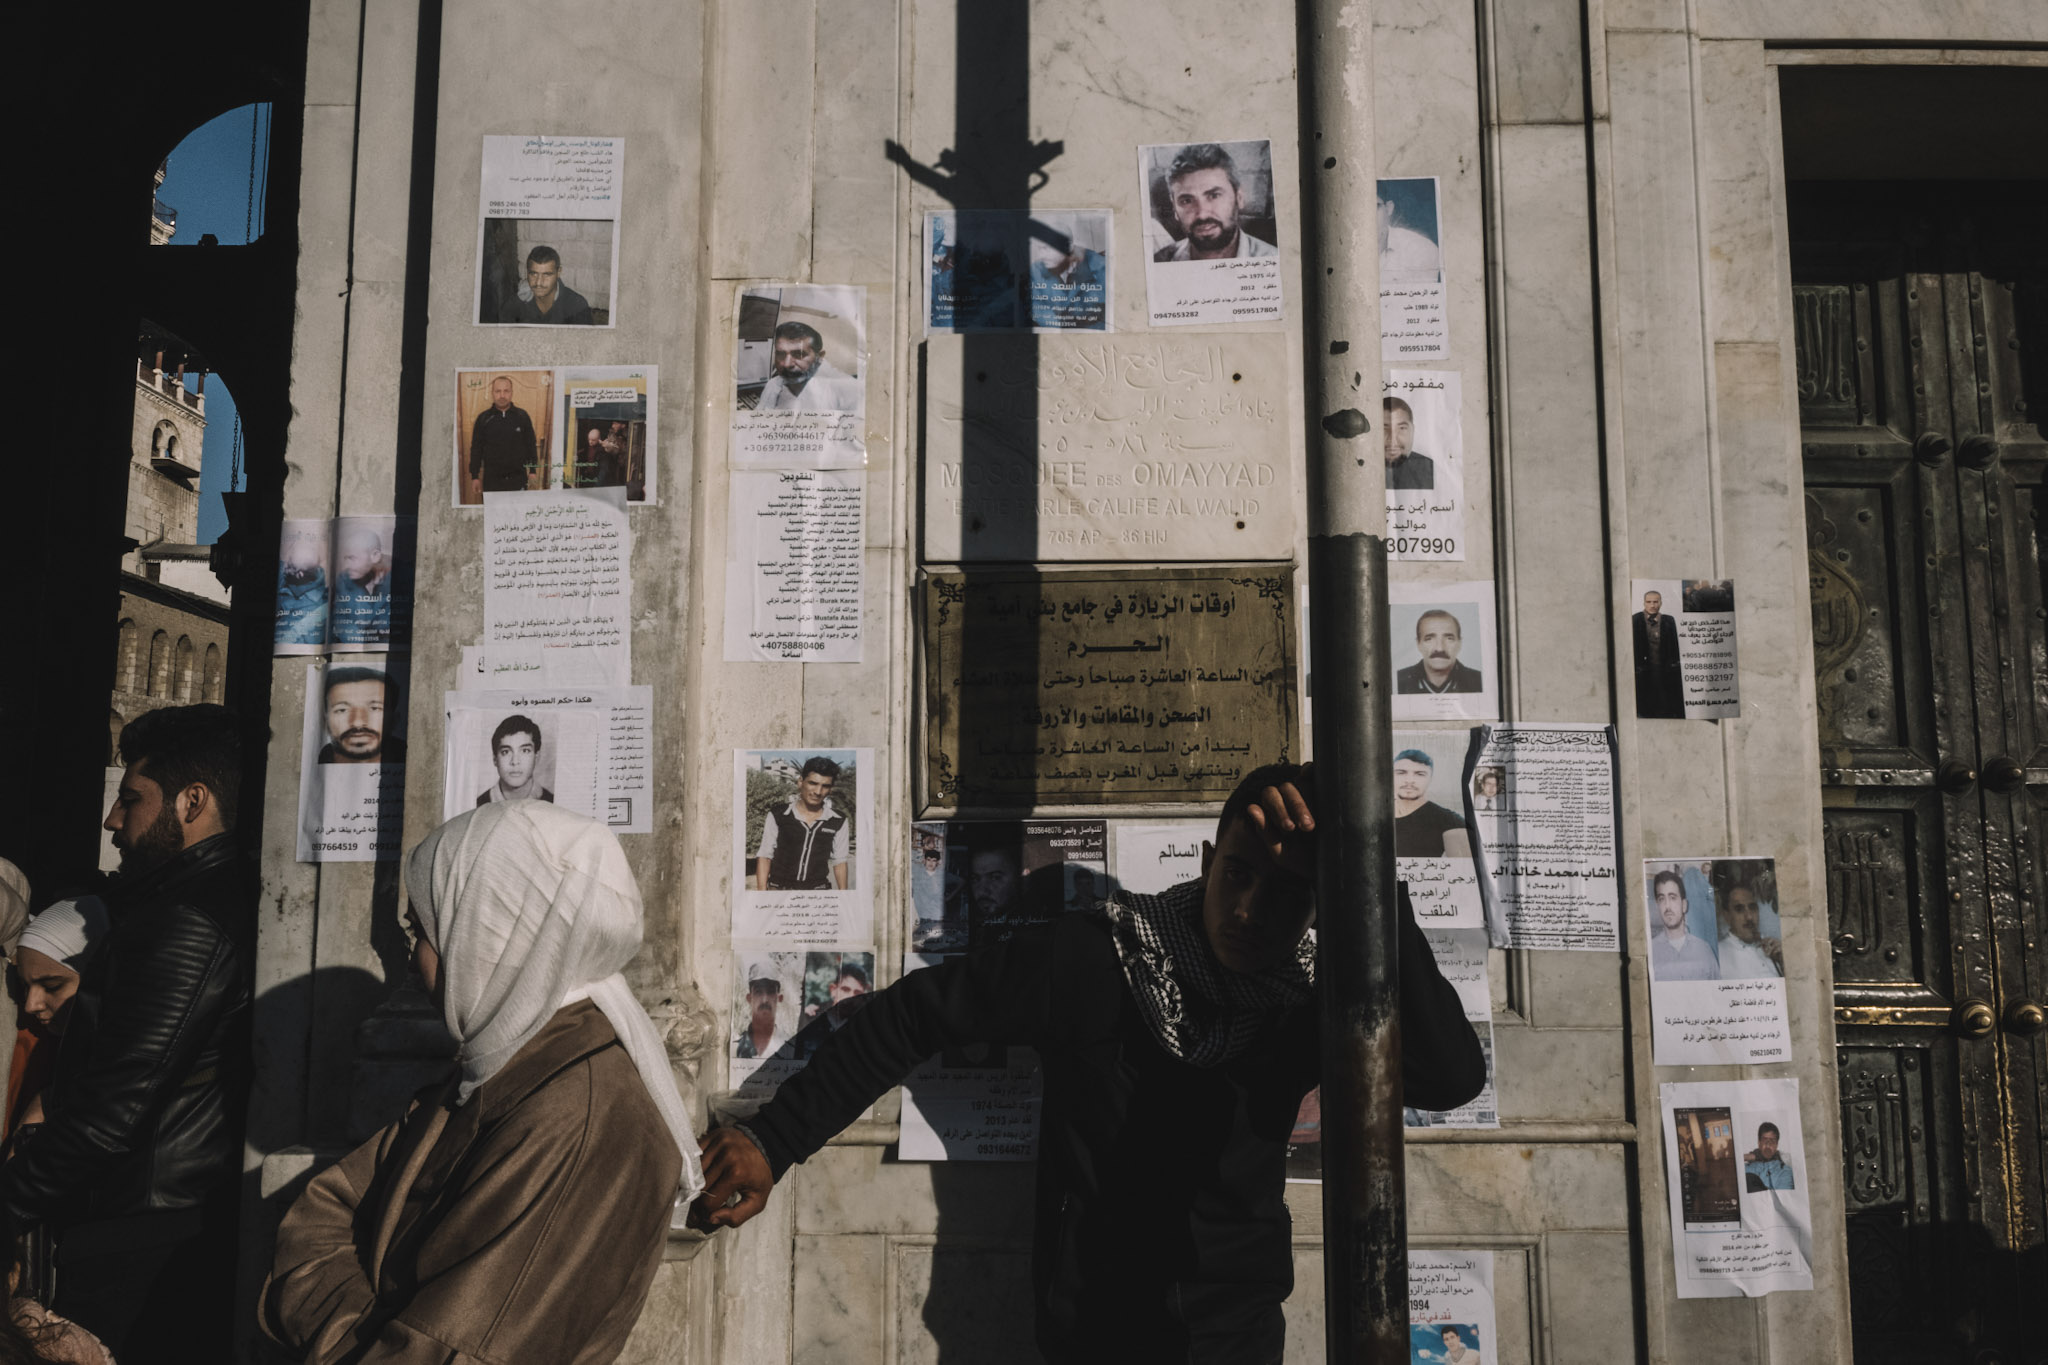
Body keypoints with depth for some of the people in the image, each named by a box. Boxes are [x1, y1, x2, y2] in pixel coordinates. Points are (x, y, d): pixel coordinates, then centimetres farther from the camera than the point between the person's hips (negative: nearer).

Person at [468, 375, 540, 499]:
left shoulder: (522, 416, 2)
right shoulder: (483, 418, 2)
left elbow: (531, 445, 8)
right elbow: (476, 449, 5)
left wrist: (532, 472, 4)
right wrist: (474, 477, 2)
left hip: (518, 478, 0)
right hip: (492, 479, 0)